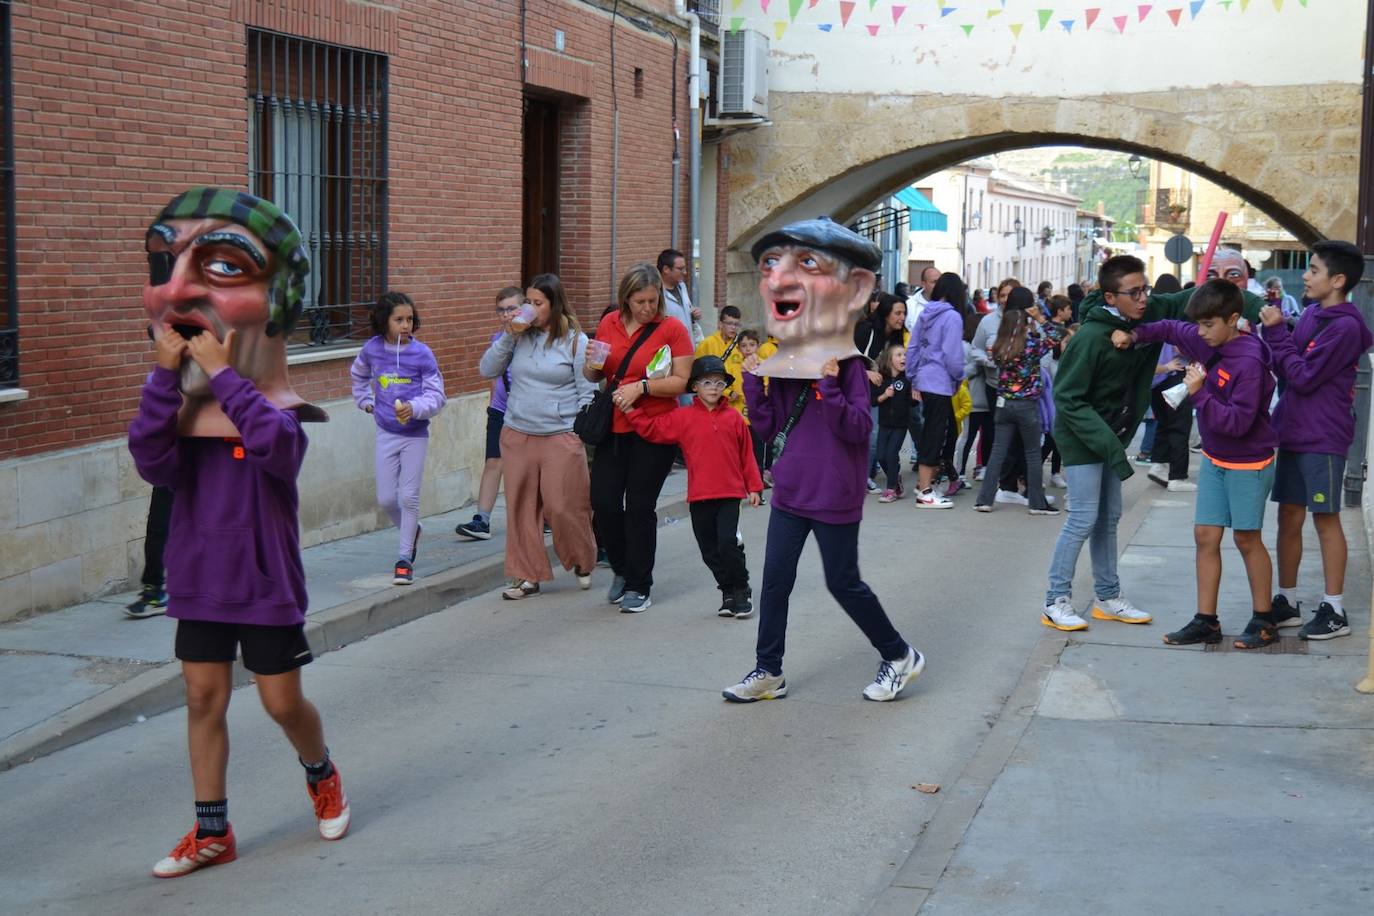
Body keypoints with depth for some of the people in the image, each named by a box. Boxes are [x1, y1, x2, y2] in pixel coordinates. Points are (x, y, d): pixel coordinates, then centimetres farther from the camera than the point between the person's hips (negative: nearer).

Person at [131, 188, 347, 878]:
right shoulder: (182, 407, -3)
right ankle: (211, 832, 20)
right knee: (204, 697, 9)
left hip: (265, 581, -4)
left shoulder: (278, 406, -14)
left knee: (282, 701, 7)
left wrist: (223, 374, -35)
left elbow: (275, 444, -37)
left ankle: (320, 774, 38)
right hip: (199, 579, 4)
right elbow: (155, 465, -20)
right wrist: (165, 378, -26)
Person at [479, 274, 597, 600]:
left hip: (561, 437, -4)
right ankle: (528, 576, 14)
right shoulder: (519, 336, 7)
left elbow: (587, 393, -2)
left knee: (564, 507, -3)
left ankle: (582, 563, 22)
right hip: (517, 435, 4)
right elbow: (487, 370, 5)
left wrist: (579, 434, -8)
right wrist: (508, 336, -5)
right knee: (521, 507, 5)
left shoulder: (575, 340, -3)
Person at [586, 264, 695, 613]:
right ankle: (622, 569, 25)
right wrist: (591, 364, -6)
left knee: (640, 507, 0)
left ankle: (638, 586, 12)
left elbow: (682, 382, -11)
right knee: (603, 502, 1)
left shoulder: (672, 328, -7)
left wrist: (641, 387, -21)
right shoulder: (609, 324, 6)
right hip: (613, 427, 4)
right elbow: (595, 375, 16)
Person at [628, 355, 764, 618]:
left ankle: (741, 591, 4)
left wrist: (754, 487, 7)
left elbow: (747, 455, 7)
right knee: (709, 550, 8)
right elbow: (651, 429, 1)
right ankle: (728, 591, 22)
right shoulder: (683, 418, 3)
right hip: (699, 497, 2)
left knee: (728, 543, -12)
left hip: (729, 494, -2)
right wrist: (630, 410, -6)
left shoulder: (734, 418, 3)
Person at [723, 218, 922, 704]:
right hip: (791, 492, 6)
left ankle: (900, 656, 24)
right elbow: (769, 426, 6)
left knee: (843, 582, 5)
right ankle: (768, 672, 16)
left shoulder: (848, 366, -15)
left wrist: (830, 386, -31)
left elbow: (858, 428, -21)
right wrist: (753, 382, -5)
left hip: (834, 497, -6)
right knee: (775, 581, 7)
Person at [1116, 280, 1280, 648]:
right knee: (1205, 536, 6)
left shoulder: (1249, 362, -25)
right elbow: (1171, 329, 14)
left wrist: (1199, 394, -28)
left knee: (1247, 538, 4)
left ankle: (1264, 620, 19)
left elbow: (1237, 422, -28)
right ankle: (1206, 621, 12)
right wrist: (1134, 335, -1)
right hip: (1213, 458, 7)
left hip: (1248, 463, -7)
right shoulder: (1206, 342, -3)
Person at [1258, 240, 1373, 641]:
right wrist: (1274, 331, -4)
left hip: (1323, 438, -8)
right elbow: (1285, 369, 10)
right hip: (1293, 431, 8)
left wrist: (1276, 332, -14)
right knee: (1289, 516, 12)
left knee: (1326, 518, -1)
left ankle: (1335, 610, 8)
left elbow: (1303, 377, -18)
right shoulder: (1311, 314, 10)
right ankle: (1287, 600, 22)